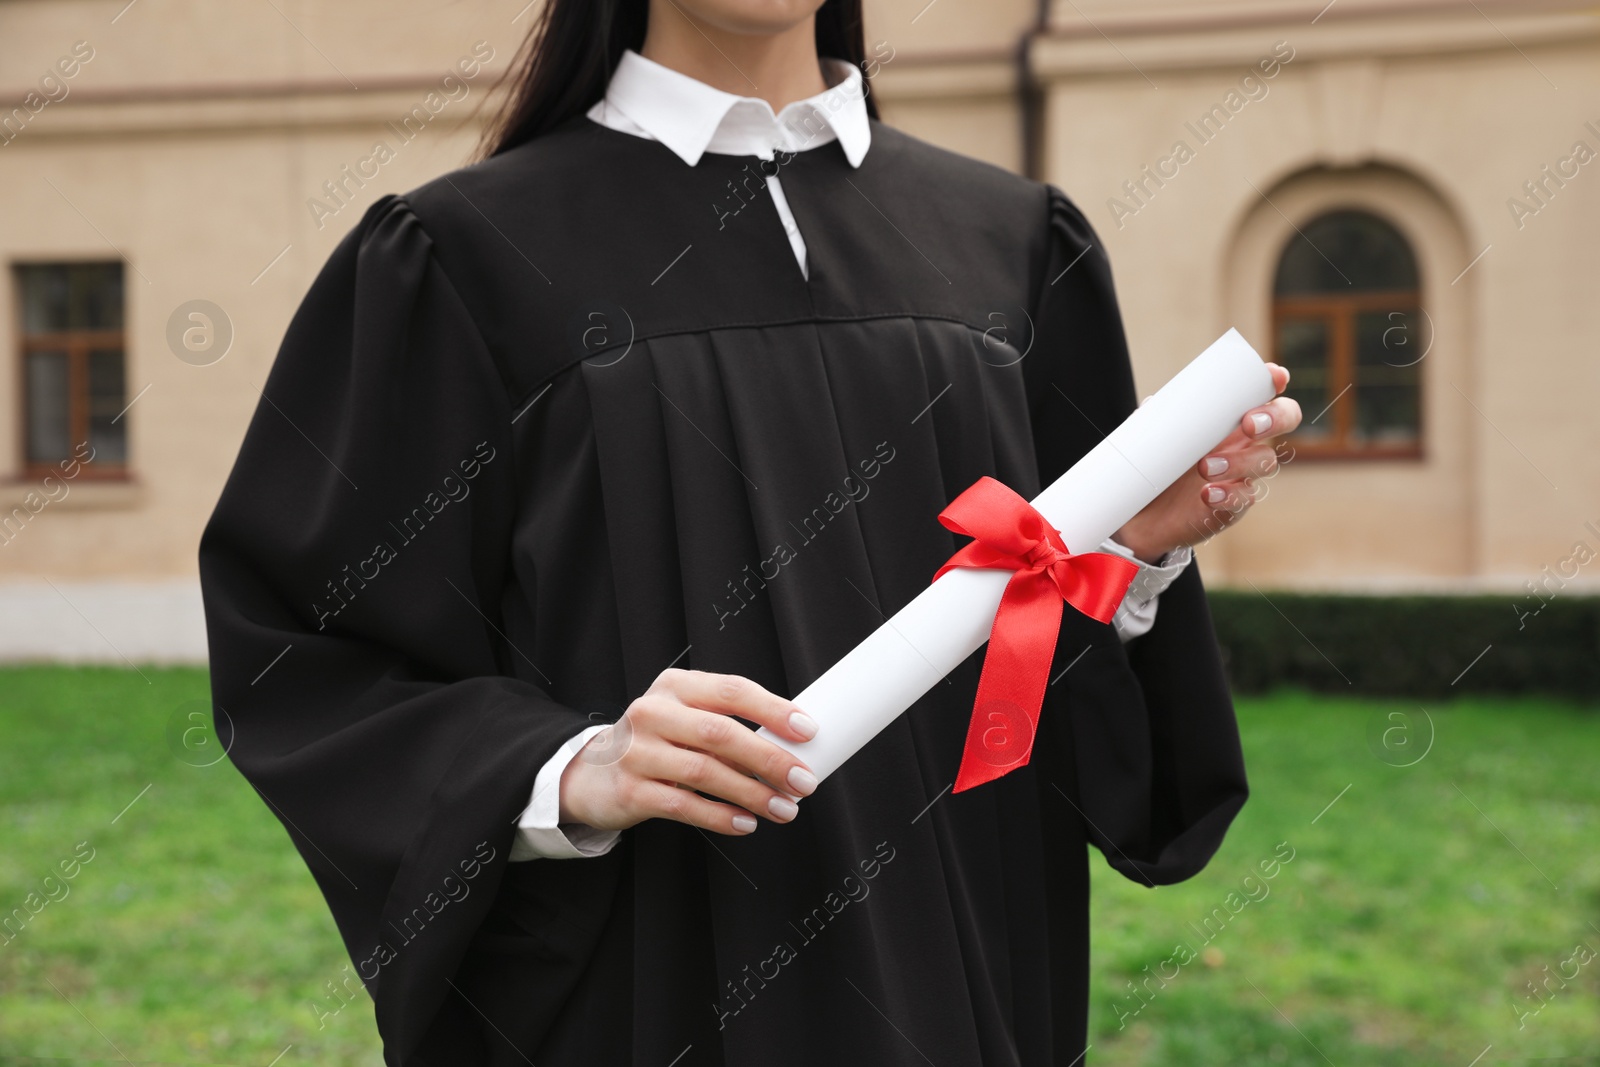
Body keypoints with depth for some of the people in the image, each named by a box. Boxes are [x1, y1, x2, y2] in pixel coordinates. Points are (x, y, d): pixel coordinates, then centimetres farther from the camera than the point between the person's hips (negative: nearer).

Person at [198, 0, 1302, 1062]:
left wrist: (1142, 549, -12)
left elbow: (1073, 695, 8)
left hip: (957, 969, 4)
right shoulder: (474, 255, -7)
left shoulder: (1017, 243, 4)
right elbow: (301, 676, -8)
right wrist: (569, 773, -23)